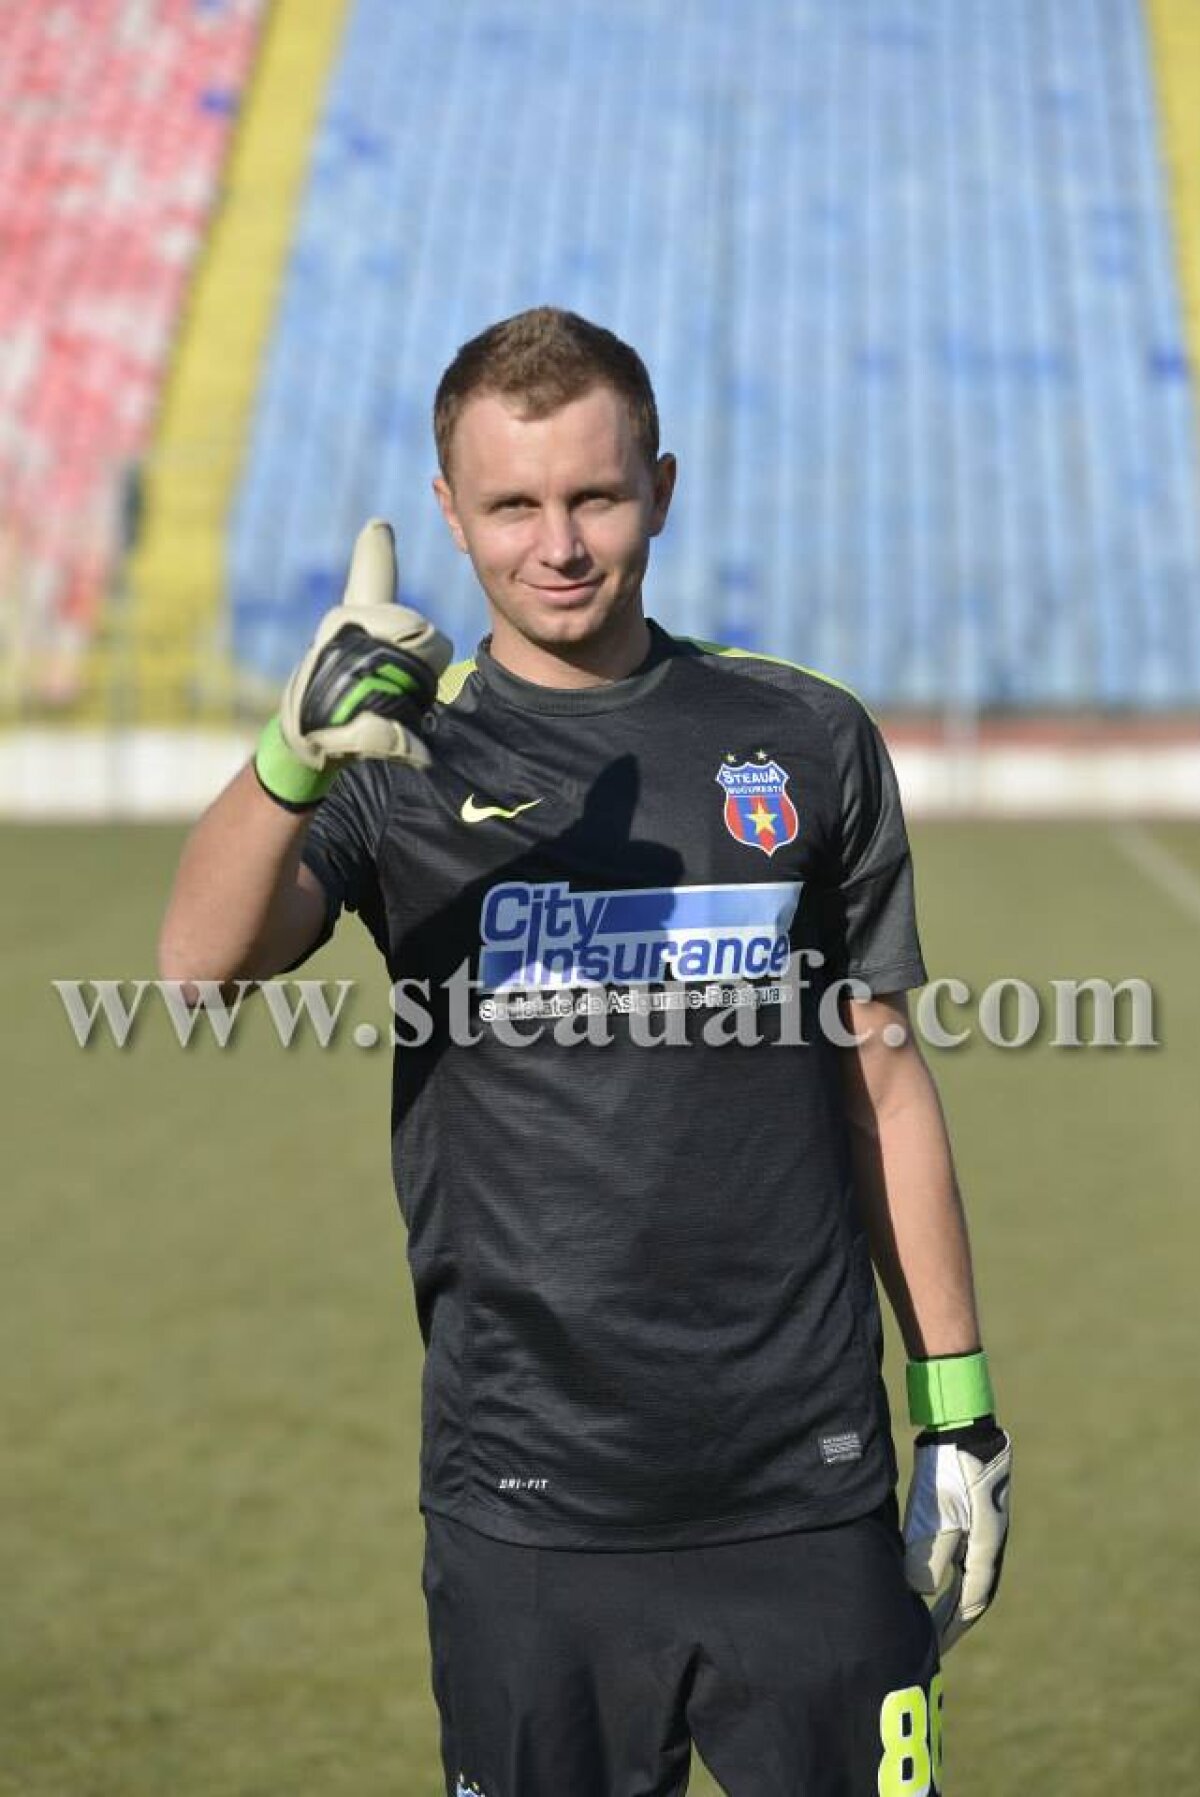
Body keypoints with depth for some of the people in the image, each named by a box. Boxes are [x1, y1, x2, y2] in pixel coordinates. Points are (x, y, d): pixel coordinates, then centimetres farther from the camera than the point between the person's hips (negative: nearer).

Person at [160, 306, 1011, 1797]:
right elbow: (206, 961, -18)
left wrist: (960, 1410, 10)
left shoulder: (807, 740, 7)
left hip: (810, 1500, 1)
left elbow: (882, 1079, 12)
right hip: (526, 1507, -1)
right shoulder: (401, 755, 1)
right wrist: (295, 754, -38)